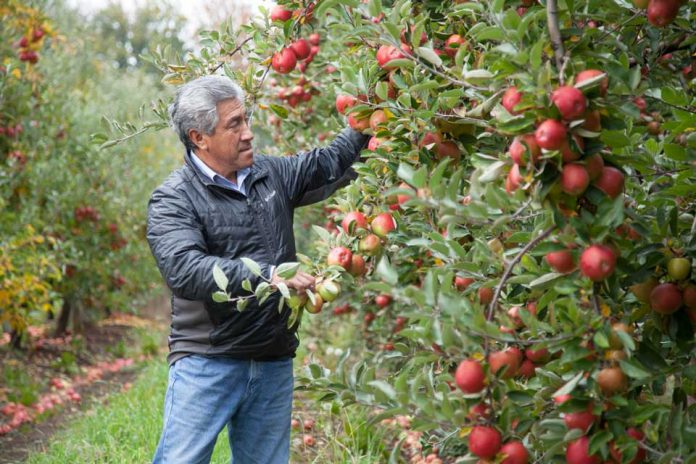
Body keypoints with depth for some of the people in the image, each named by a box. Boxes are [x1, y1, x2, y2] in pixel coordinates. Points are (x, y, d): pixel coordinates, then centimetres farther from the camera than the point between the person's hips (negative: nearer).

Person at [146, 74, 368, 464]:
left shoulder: (272, 174, 9)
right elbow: (185, 270, -24)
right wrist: (265, 275, -31)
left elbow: (330, 162, 21)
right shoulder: (172, 200, -9)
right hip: (206, 366, -5)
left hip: (274, 365, 5)